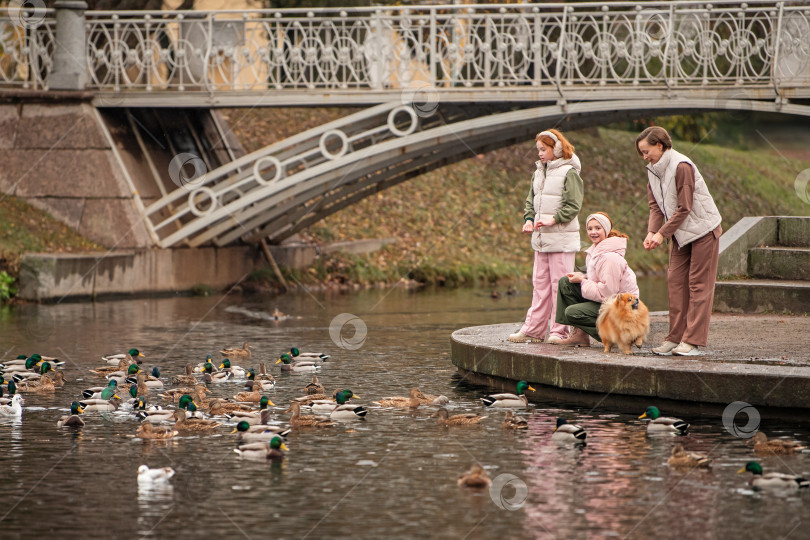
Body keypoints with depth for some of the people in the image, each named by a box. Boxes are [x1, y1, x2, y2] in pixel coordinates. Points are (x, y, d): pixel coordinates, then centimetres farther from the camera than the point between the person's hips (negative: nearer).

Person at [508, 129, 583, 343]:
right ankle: (533, 330, 11)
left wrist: (553, 220, -20)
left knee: (560, 285, -4)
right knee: (540, 284, 9)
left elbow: (573, 206, -12)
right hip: (541, 238, 7)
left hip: (562, 239, -7)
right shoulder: (539, 173, 15)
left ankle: (559, 331, 0)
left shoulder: (569, 173, -7)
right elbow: (531, 201, 18)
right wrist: (529, 219, 0)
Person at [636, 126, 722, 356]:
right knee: (675, 281, 4)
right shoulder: (653, 170, 6)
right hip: (680, 233, 8)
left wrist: (662, 233, -19)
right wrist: (651, 232, -10)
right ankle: (675, 337, 7)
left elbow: (684, 208, -21)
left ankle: (693, 341, -8)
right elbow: (655, 205, 6)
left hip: (702, 229, -8)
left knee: (699, 285, -6)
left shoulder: (681, 166, -21)